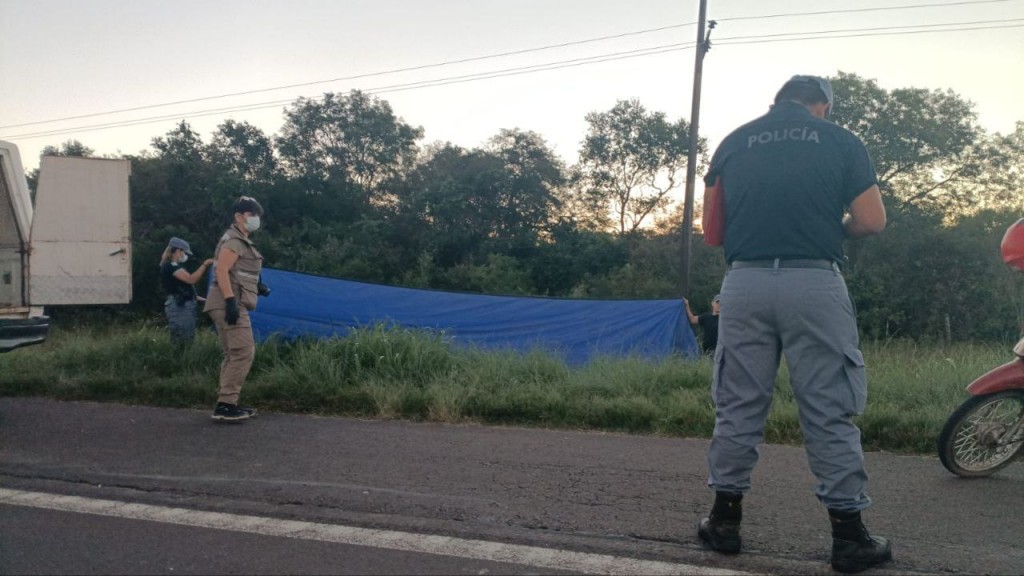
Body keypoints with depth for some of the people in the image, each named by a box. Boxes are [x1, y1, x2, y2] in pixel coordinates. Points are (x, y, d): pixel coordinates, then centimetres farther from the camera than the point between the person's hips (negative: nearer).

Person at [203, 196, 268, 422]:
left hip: (235, 304, 11)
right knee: (243, 352, -14)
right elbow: (221, 271, -20)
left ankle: (228, 403, 18)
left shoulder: (242, 241, 22)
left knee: (233, 354, 13)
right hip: (230, 304, -11)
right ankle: (225, 405, -12)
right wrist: (231, 301, -27)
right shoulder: (233, 240, -9)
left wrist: (257, 285, 15)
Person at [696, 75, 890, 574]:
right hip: (814, 283, -2)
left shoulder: (733, 142, 12)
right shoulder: (841, 141, 7)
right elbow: (872, 221, 4)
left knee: (738, 404, 9)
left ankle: (724, 520, 16)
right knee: (829, 410, 4)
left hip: (744, 283, 2)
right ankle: (848, 534, 10)